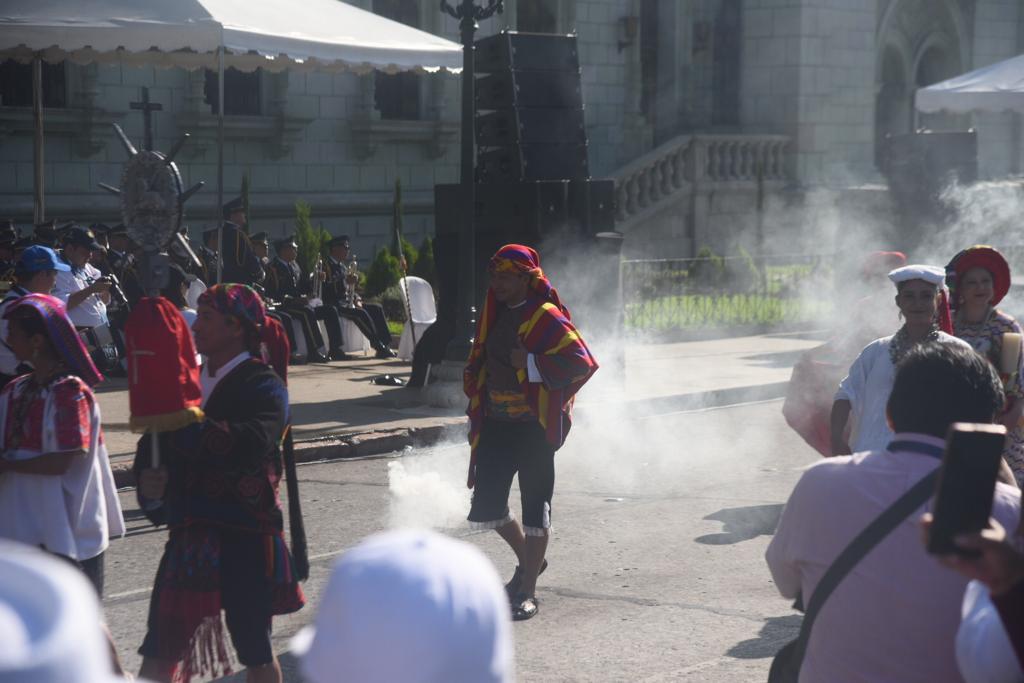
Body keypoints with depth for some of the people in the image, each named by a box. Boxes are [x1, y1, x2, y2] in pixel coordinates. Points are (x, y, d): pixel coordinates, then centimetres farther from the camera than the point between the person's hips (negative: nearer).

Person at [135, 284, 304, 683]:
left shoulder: (262, 385, -8)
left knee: (255, 651, 9)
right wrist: (149, 480, -9)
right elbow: (156, 447, 13)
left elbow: (251, 444, -27)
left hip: (244, 535, -5)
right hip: (190, 533, 6)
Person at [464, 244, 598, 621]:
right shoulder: (494, 314, 10)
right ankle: (528, 560, 35)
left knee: (535, 506, 2)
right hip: (496, 424, 7)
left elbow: (582, 363, -20)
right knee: (487, 504, 9)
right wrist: (476, 399, 15)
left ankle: (528, 592, 10)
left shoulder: (546, 317, -12)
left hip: (534, 426, -7)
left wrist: (532, 364, -21)